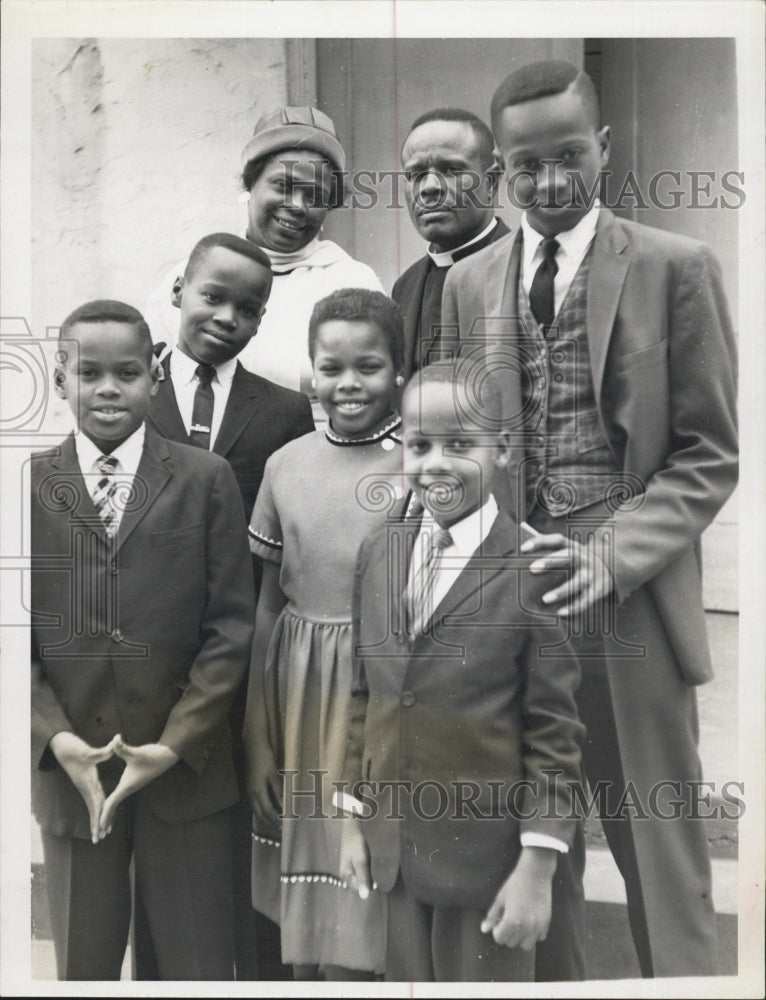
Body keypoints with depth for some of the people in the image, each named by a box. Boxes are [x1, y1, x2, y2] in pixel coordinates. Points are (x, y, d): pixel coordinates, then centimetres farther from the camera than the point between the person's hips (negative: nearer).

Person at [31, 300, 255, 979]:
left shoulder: (207, 480, -1)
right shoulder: (29, 486, 3)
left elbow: (231, 625, -3)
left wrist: (174, 746, -10)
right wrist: (57, 740, -11)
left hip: (188, 770, -1)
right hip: (69, 770, 1)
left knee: (199, 967, 9)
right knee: (84, 967, 14)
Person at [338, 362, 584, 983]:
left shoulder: (537, 569, -16)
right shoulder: (379, 550, 0)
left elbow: (556, 735, -12)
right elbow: (364, 693, 6)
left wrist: (538, 867, -10)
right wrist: (352, 819, 8)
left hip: (487, 855, -4)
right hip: (393, 845, 5)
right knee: (406, 977, 19)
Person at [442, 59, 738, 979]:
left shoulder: (677, 268, 0)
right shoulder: (467, 283, 10)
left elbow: (709, 452, -1)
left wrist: (611, 555, -14)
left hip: (630, 604, -2)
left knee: (658, 853, 7)